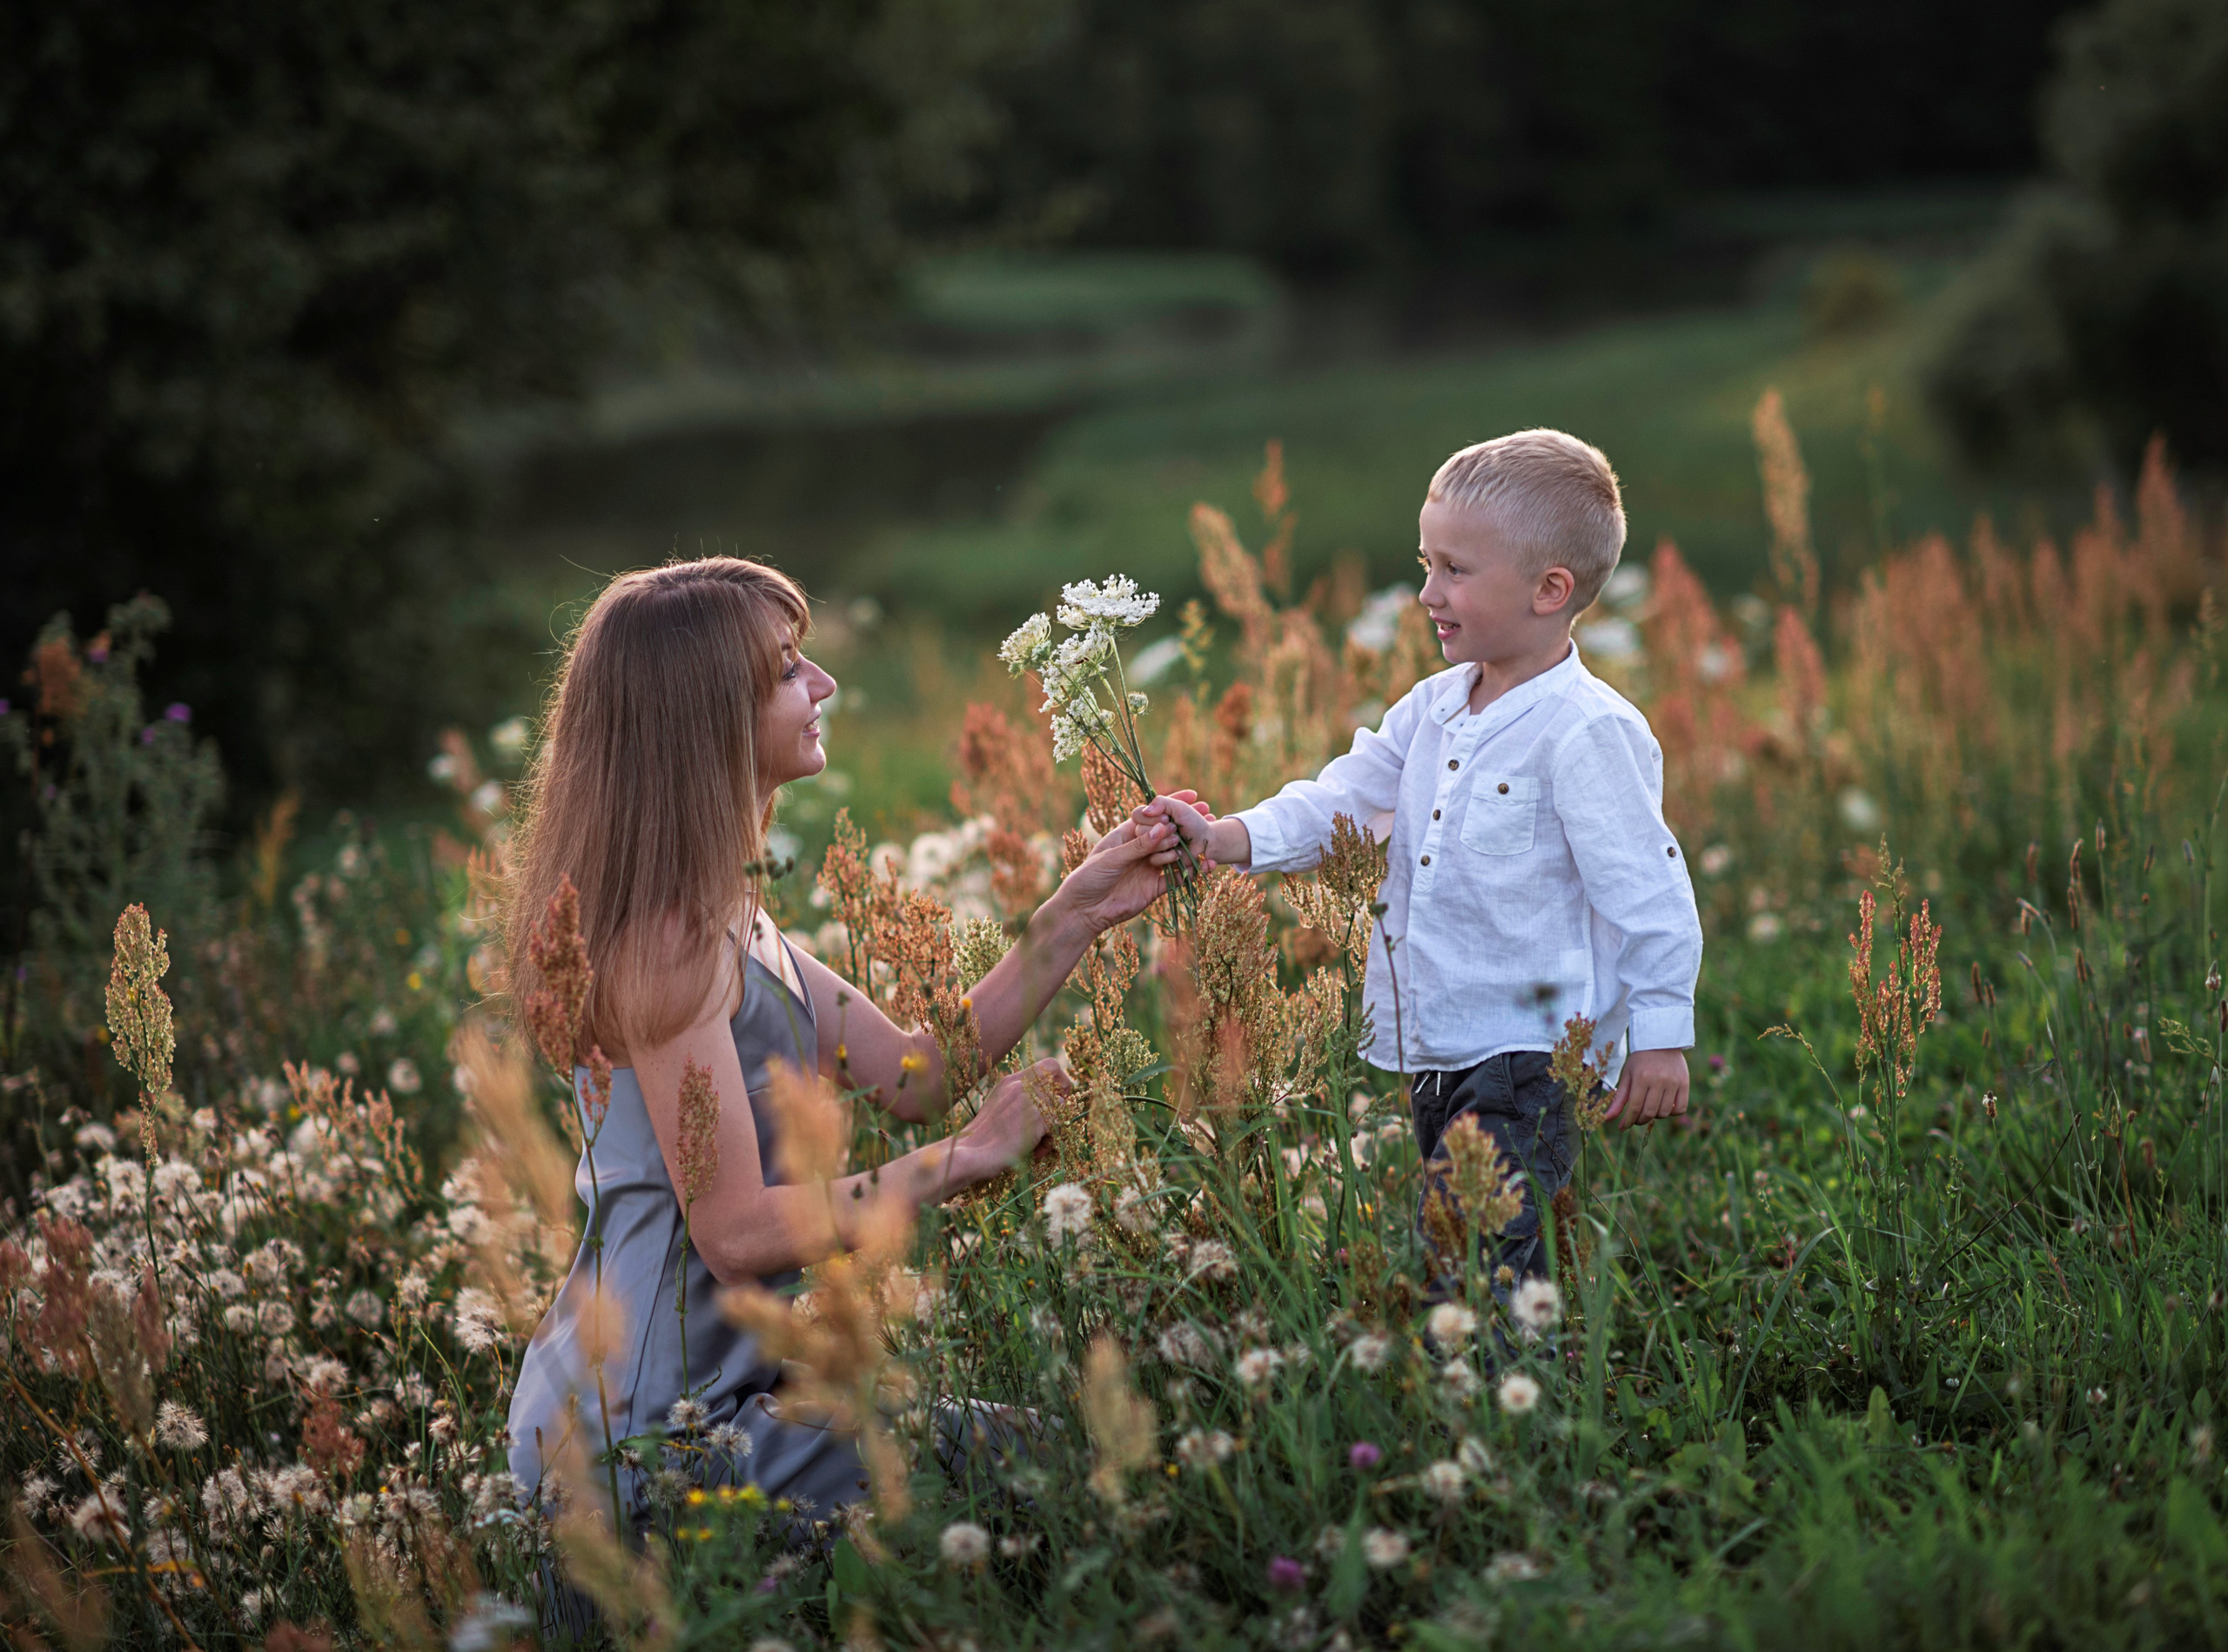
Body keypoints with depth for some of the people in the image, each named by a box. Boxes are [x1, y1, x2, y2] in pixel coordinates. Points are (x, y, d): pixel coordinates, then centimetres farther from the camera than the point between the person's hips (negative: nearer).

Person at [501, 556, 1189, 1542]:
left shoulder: (721, 915, 11)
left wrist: (1074, 917, 8)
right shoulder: (667, 940, -20)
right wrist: (963, 1159, -15)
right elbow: (737, 1231, -23)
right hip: (653, 1435, -10)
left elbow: (910, 1078, 11)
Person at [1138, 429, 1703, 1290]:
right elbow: (1342, 799, 9)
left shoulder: (1587, 733, -13)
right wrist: (1226, 838, -6)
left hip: (1530, 1062, -9)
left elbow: (1650, 895, -12)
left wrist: (1659, 1035, -13)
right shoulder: (1433, 709, 11)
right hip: (1435, 1056, 9)